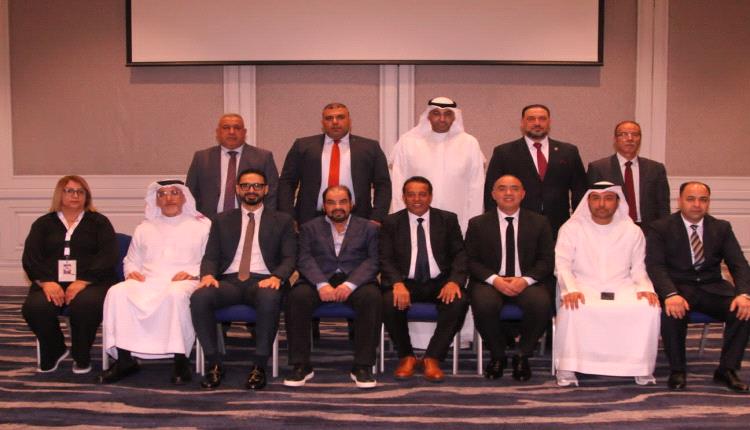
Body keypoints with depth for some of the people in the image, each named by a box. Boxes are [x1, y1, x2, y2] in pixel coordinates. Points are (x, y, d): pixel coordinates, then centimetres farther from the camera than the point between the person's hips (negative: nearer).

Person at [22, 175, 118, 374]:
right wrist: (46, 282, -13)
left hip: (91, 282, -2)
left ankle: (81, 356, -8)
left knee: (85, 305, -36)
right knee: (34, 308, -29)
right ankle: (55, 351, 1)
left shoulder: (99, 222, 14)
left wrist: (83, 282, -16)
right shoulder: (43, 223, 20)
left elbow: (108, 256, -1)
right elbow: (30, 257, 7)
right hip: (52, 283, 2)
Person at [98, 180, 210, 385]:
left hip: (183, 283, -4)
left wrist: (192, 272, -13)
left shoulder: (202, 225, 14)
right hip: (147, 282, 4)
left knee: (176, 294, -40)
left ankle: (180, 360, -30)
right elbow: (131, 260, 28)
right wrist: (131, 271, 5)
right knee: (117, 292, -27)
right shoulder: (144, 228, 27)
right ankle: (125, 359, -23)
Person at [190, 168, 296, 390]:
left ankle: (259, 366, -23)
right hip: (229, 280, 2)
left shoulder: (282, 221, 16)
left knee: (270, 298, -39)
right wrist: (208, 274, -10)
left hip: (263, 281, -2)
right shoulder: (222, 220, 21)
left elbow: (289, 258, 6)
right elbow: (211, 256, 14)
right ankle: (214, 363, -15)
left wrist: (277, 277, -16)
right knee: (199, 297, -30)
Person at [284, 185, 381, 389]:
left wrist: (350, 284, -16)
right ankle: (301, 365, -17)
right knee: (297, 296, -30)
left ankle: (362, 366, -21)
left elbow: (372, 261, 2)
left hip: (355, 281, 0)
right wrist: (322, 284, -17)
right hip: (319, 280, 1)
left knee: (372, 297, -33)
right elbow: (305, 259, 3)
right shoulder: (309, 228, 19)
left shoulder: (368, 228, 17)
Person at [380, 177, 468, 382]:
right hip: (406, 282, 0)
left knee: (459, 301, -32)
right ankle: (407, 357, -6)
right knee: (389, 303, -32)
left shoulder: (448, 219, 10)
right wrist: (397, 283, -21)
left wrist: (454, 281, -16)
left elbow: (459, 254, 4)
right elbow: (385, 259, 0)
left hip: (440, 282, 1)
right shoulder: (391, 222, 8)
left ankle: (432, 358, -15)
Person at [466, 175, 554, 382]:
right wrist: (495, 280, -16)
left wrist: (525, 280, -15)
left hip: (527, 283, 1)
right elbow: (471, 261, 2)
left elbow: (546, 261, 4)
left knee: (542, 303, -32)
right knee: (484, 304, -34)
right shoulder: (478, 224, 9)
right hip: (490, 282, 0)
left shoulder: (539, 223, 10)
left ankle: (522, 355, -6)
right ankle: (497, 355, -6)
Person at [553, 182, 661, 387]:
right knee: (571, 308, -35)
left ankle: (642, 368, -11)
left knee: (649, 308, -27)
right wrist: (570, 289, -20)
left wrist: (645, 288, -9)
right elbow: (563, 263, -2)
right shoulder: (571, 228, 7)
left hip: (622, 288, 2)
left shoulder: (632, 231, 13)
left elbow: (639, 268, 12)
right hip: (585, 288, -2)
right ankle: (567, 367, -20)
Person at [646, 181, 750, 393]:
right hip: (677, 286, -3)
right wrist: (670, 294, -32)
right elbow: (655, 266, -12)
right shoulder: (660, 228, -1)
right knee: (672, 311, -36)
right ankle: (677, 370, -15)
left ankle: (727, 369, -8)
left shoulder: (722, 228, 10)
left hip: (712, 287, 3)